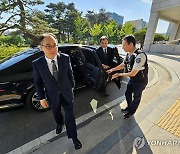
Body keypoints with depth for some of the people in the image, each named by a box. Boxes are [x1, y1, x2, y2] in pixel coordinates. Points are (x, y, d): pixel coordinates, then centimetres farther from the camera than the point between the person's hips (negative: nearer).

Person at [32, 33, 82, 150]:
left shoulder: (66, 58, -16)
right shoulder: (37, 64, -17)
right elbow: (38, 82, -6)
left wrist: (72, 86, 9)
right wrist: (42, 98, -3)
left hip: (67, 93, -1)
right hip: (52, 96, 1)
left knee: (70, 116, 11)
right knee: (56, 113, 28)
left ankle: (74, 137, 36)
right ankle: (60, 124, 63)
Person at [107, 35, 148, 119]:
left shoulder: (140, 55, -33)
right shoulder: (128, 54, -9)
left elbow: (133, 73, -31)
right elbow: (123, 65, 8)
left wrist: (119, 74, -20)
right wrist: (112, 69, 2)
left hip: (140, 81, -7)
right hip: (132, 79, 7)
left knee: (136, 97, 15)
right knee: (127, 94, 20)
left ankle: (131, 112, 39)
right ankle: (129, 107, 48)